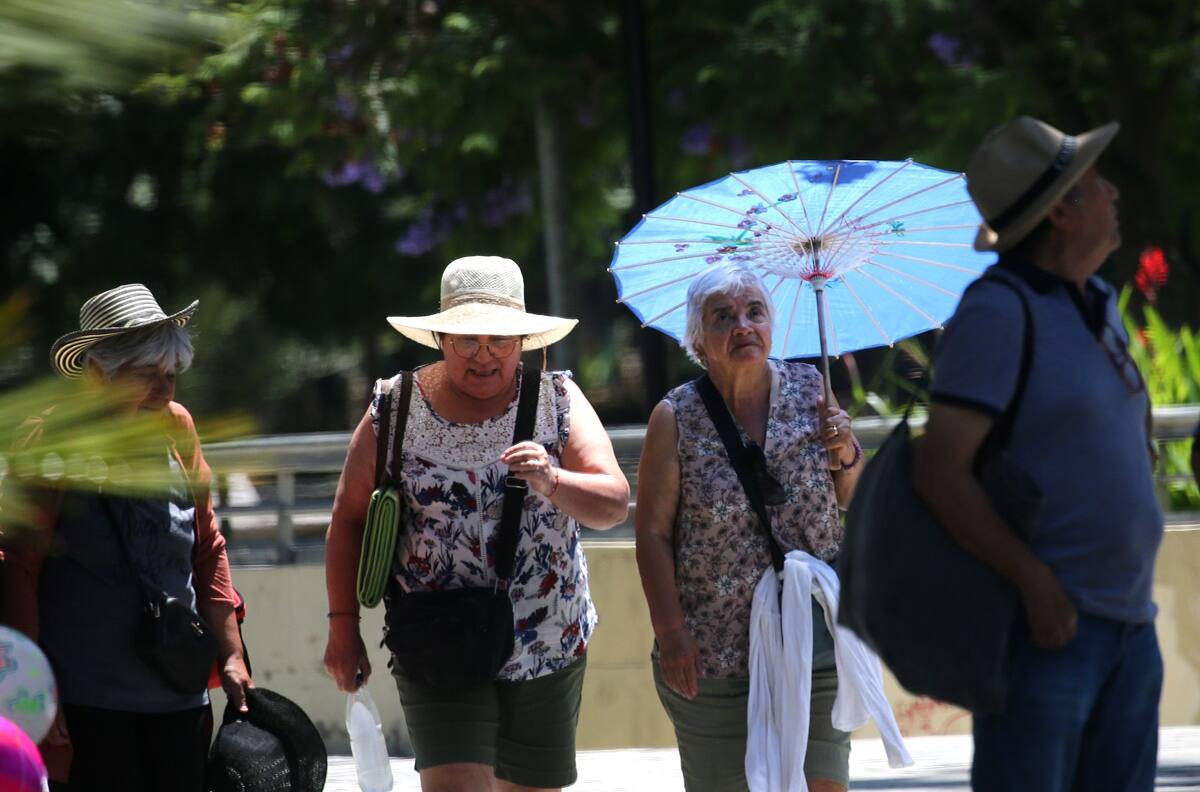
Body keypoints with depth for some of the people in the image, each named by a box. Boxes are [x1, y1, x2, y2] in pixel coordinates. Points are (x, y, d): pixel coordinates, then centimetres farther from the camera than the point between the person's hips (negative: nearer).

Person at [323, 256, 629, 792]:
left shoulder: (557, 400, 0)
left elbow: (614, 505, -8)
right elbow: (349, 518, 6)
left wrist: (552, 482, -29)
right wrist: (343, 627, 1)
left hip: (549, 649, 2)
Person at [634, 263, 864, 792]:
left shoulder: (810, 391, 4)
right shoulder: (676, 419, -4)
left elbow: (850, 501, 15)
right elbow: (652, 534, -4)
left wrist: (846, 456, -7)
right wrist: (671, 633, -10)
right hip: (710, 652, -2)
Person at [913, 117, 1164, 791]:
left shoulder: (1096, 306, 14)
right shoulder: (996, 313, -14)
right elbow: (940, 472, -20)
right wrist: (1035, 582, -26)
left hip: (1125, 626, 9)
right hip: (1039, 620, -8)